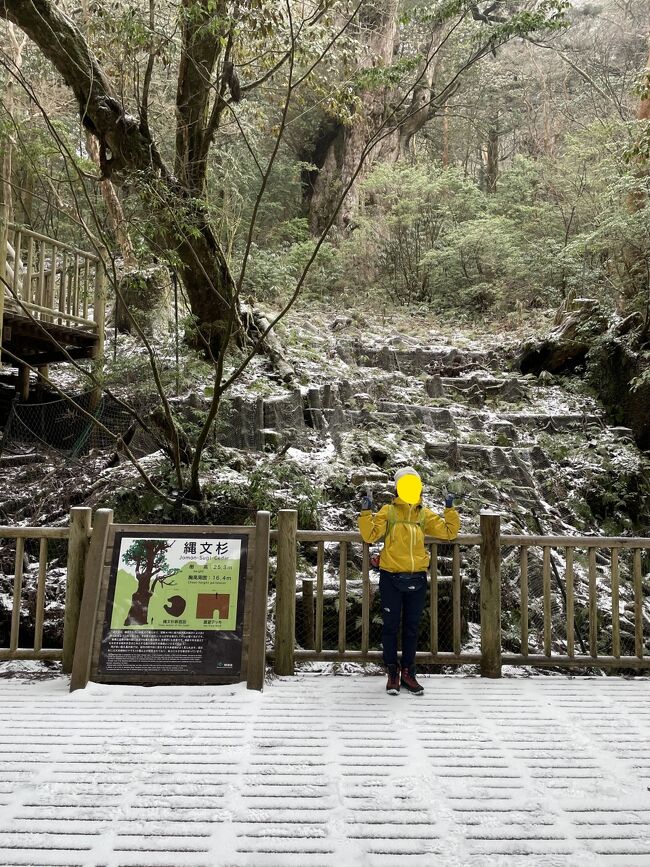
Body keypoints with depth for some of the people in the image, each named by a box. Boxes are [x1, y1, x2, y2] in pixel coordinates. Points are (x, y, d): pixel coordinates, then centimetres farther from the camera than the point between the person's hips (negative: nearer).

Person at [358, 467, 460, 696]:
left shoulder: (425, 515, 9)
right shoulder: (388, 512, 0)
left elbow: (449, 531, 8)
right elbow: (370, 535, -8)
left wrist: (450, 510, -2)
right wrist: (366, 512, -20)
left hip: (417, 579, 3)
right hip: (391, 578, -3)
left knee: (412, 627, 11)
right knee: (391, 626, 6)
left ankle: (408, 672, 24)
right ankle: (392, 672, 19)